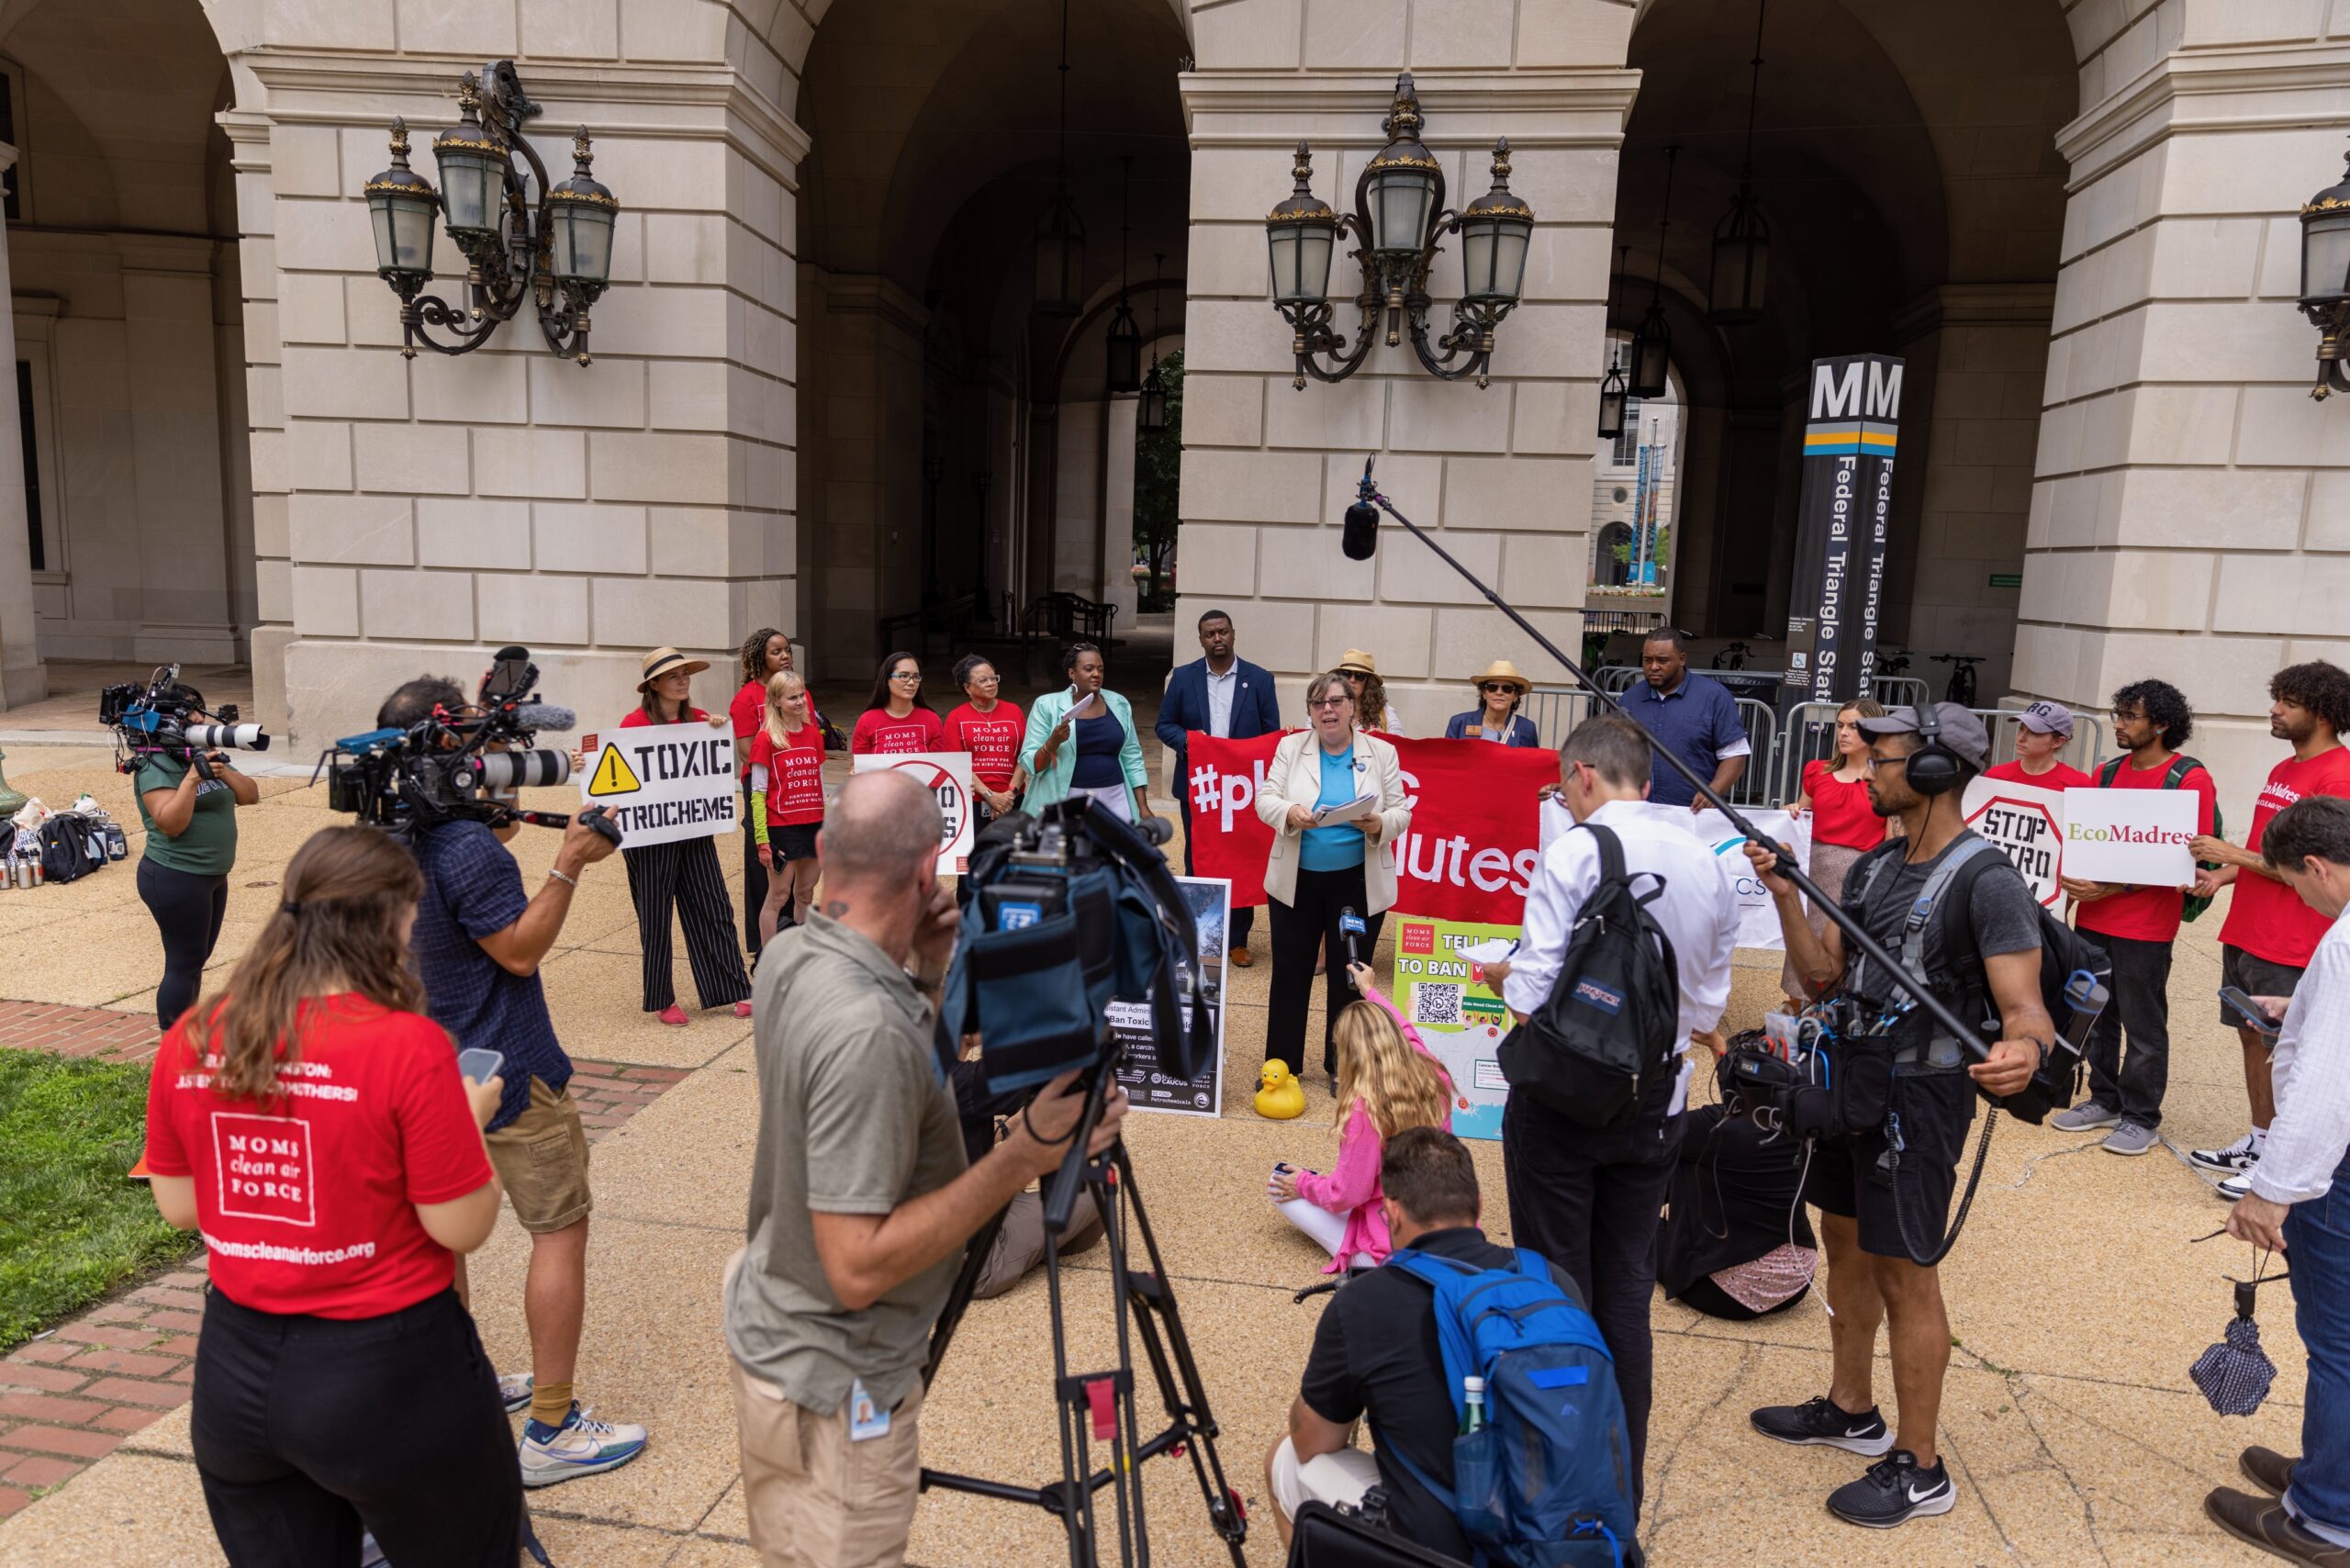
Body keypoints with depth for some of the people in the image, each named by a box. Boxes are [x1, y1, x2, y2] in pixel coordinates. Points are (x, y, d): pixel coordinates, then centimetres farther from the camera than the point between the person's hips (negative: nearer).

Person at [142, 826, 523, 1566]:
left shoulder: (191, 1040, -6)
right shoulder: (407, 1046, -22)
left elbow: (179, 1206, 6)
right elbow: (463, 1227, -16)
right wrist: (472, 1118, -1)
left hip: (234, 1370, 5)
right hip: (387, 1371, -5)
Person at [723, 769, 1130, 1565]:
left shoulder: (788, 955, -6)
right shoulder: (866, 1030, -34)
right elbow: (859, 1268, -31)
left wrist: (925, 974, -4)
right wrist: (1021, 1159, -30)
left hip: (774, 1332, 9)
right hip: (835, 1385, -8)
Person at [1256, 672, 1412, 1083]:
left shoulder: (1382, 753, 1)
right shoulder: (1290, 747, 2)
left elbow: (1401, 812, -1)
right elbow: (1265, 799, -3)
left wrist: (1379, 824, -24)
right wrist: (1289, 813, -25)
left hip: (1358, 885, 0)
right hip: (1297, 881, 1)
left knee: (1348, 978, 9)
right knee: (1290, 973, 8)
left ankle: (1341, 1067, 24)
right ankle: (1281, 1064, 21)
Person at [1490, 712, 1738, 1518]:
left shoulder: (1575, 852, -16)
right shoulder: (1704, 860, 2)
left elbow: (1534, 998, -19)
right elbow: (1708, 1005, 7)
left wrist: (1507, 974, 1)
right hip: (1655, 1101, 5)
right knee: (1626, 1293, 16)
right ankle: (1621, 1491, 28)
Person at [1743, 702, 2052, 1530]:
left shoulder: (1988, 882, -18)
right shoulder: (1873, 867, 6)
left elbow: (2024, 1005, -24)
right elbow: (1822, 976, 7)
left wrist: (2024, 1047, -47)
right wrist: (1785, 896, -6)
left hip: (1920, 1096, -8)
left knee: (1904, 1275, 0)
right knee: (1845, 1245, 19)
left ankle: (1919, 1470, 15)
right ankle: (1851, 1410, 37)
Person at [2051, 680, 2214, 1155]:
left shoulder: (2189, 780, -9)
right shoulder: (2107, 773, 10)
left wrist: (2110, 887, -19)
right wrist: (2074, 880, -2)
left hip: (2145, 927, -6)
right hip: (2093, 919, 6)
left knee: (2143, 1026, 4)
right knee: (2097, 1016, 13)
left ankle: (2141, 1118, 16)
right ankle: (2104, 1100, 27)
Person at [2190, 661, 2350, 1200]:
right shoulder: (2283, 771, 14)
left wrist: (2234, 854, -19)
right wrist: (2224, 875, 6)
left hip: (2290, 948, -9)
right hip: (2245, 933, 9)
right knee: (2252, 1037, 15)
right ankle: (2258, 1142, 27)